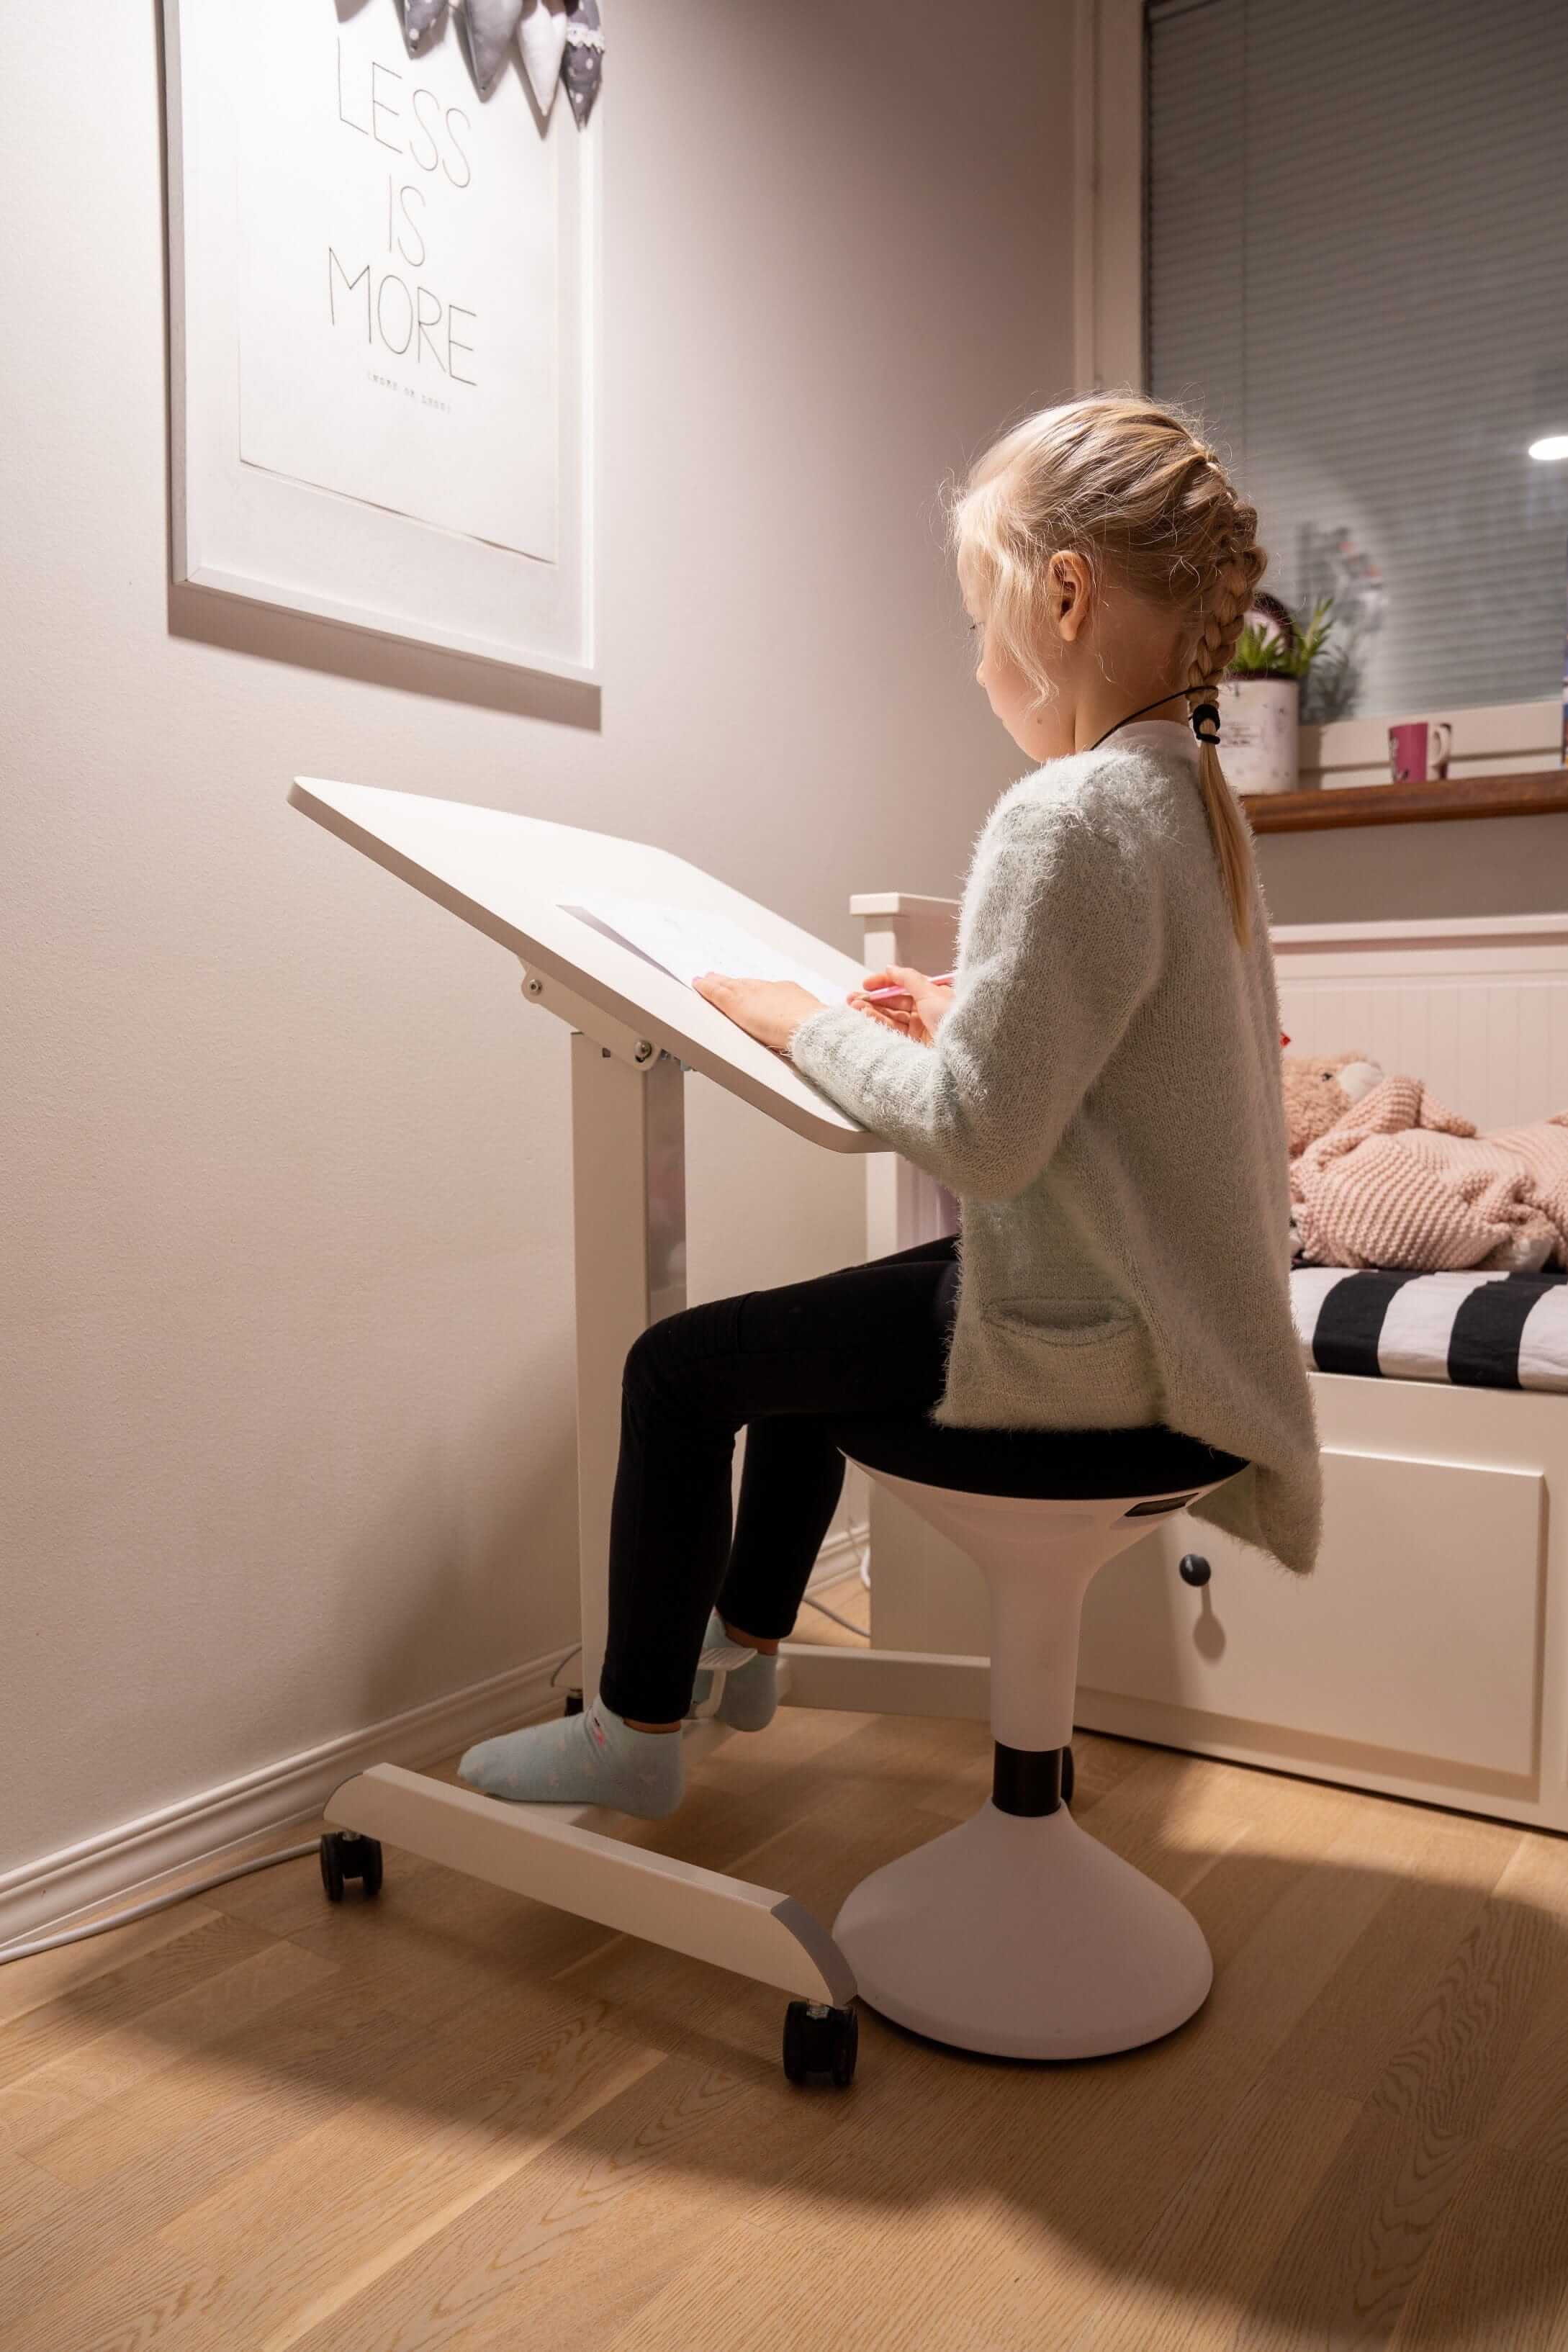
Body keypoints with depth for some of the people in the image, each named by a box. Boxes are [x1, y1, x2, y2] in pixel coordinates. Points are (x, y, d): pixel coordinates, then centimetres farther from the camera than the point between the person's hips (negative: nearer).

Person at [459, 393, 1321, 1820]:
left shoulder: (1066, 817, -24)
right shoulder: (1194, 794, 6)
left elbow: (977, 1139, -25)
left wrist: (805, 1024, -12)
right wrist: (973, 1013, 7)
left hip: (1072, 1338, -10)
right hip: (1159, 1298, 10)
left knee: (678, 1368, 1)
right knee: (806, 1326, 26)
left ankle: (637, 1732, 20)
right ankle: (746, 1643, 43)